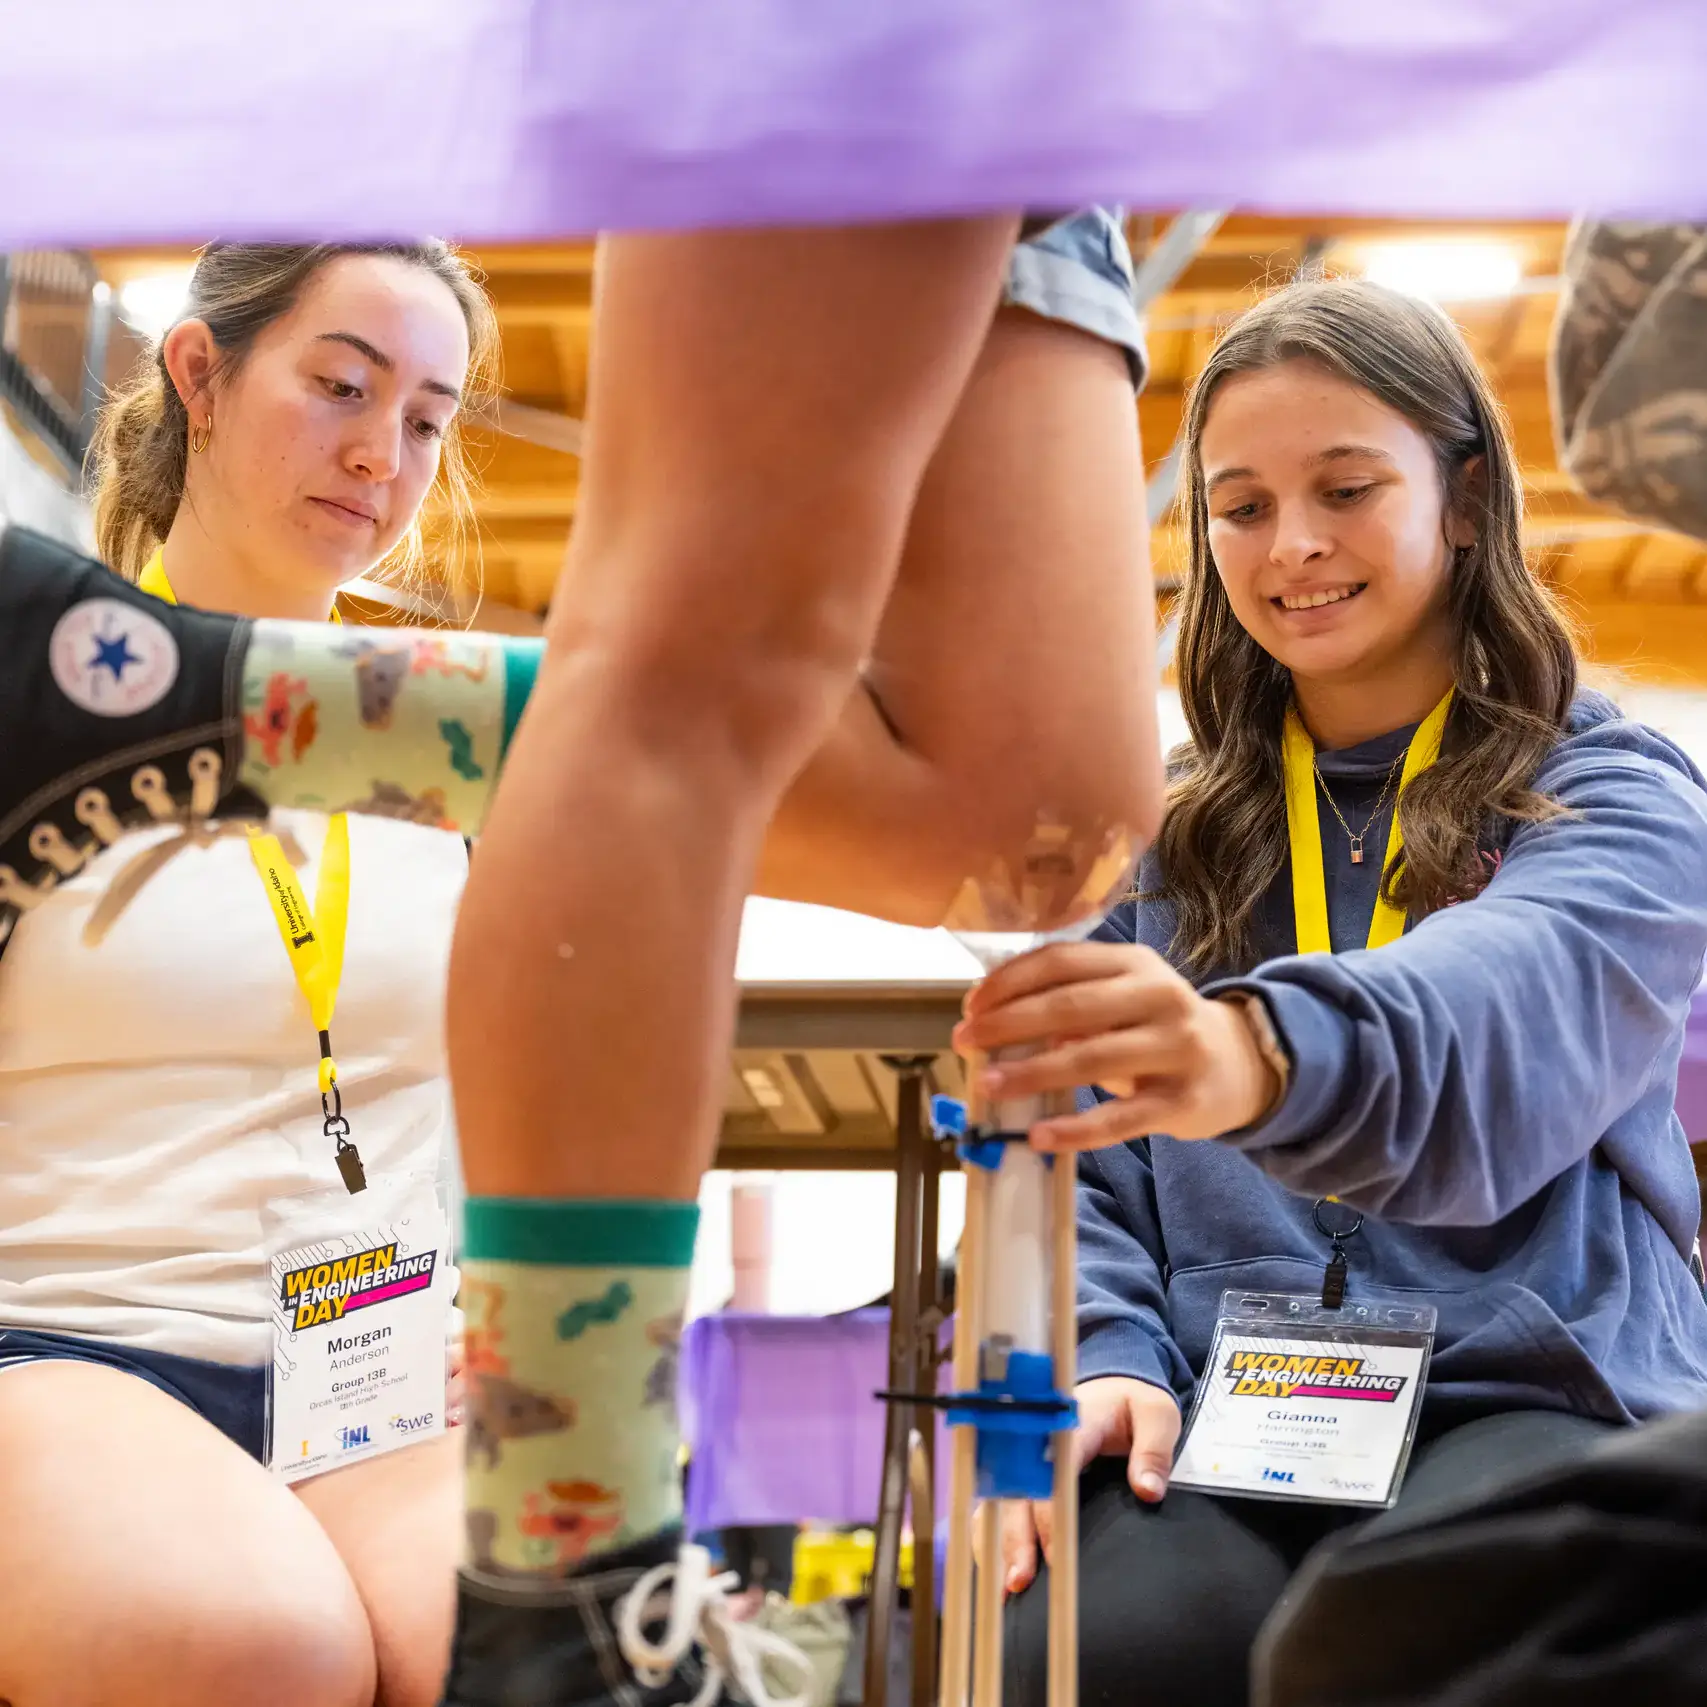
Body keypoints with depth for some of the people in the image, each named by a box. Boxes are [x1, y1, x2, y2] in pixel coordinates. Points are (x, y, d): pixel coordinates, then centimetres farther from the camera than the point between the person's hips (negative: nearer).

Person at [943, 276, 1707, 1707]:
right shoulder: (1170, 833, 18)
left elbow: (1519, 993, -18)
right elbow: (1084, 1156, 15)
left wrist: (1262, 1054, -40)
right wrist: (1102, 1357, -7)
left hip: (1533, 1391, -1)